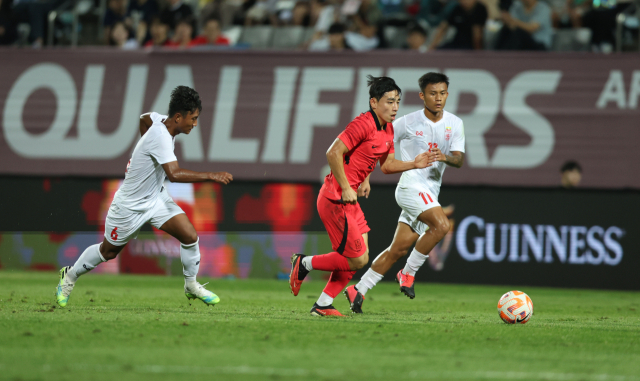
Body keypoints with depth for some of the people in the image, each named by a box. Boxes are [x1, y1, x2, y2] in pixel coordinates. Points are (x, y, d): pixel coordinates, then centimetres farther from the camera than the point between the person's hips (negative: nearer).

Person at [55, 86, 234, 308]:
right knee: (109, 252, 13)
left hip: (156, 198, 7)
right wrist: (211, 176, -49)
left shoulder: (158, 120, -10)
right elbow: (174, 174, -48)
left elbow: (144, 119, 15)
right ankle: (70, 275, 38)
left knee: (190, 236, -9)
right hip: (130, 206, -7)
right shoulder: (161, 136, -35)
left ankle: (191, 285, 12)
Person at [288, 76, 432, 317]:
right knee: (357, 259, -8)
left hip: (349, 199, 10)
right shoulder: (364, 124, -18)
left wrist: (414, 164, 9)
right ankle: (303, 264, 9)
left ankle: (323, 305, 15)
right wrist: (346, 189, -20)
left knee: (357, 258, 9)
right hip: (335, 199, -10)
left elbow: (386, 165, 23)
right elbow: (333, 153, -22)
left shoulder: (388, 130, 11)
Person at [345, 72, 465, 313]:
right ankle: (408, 273, -13)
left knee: (399, 249, 5)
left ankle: (358, 291, 14)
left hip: (431, 192, 5)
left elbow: (459, 159, -4)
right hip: (411, 184, -5)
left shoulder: (454, 124, 5)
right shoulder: (408, 123, -5)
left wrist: (445, 157, -26)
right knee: (442, 225, -27)